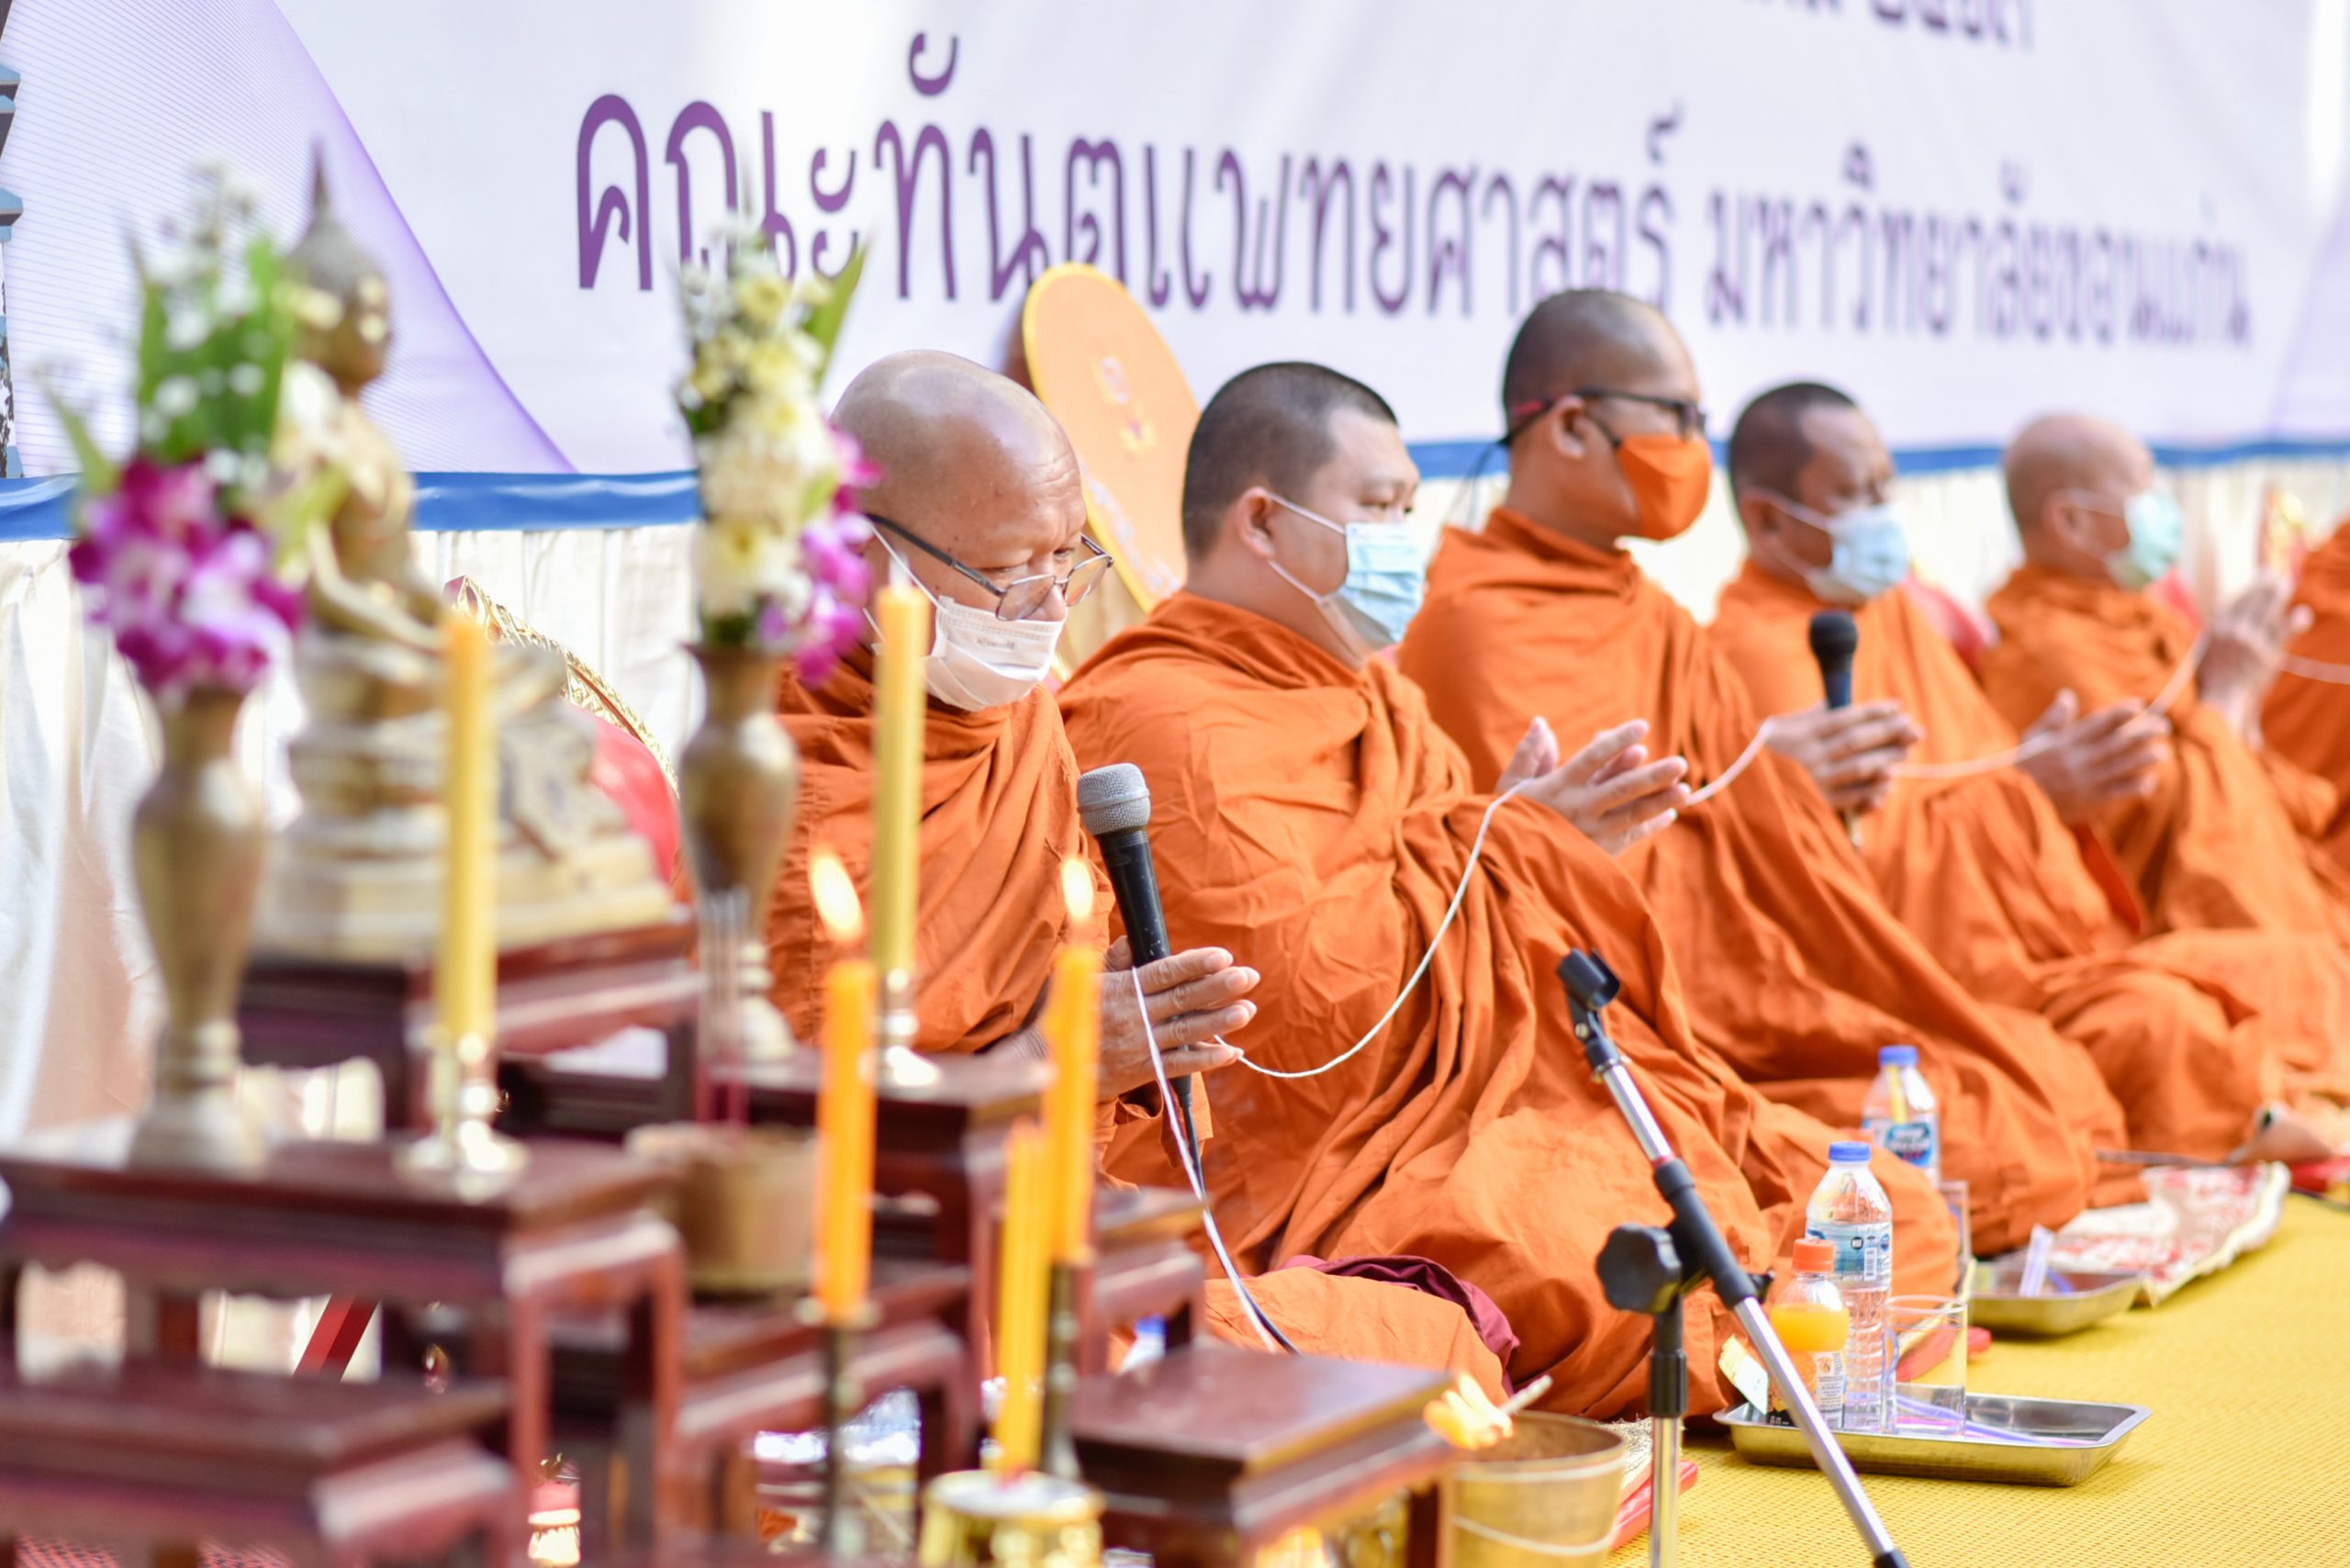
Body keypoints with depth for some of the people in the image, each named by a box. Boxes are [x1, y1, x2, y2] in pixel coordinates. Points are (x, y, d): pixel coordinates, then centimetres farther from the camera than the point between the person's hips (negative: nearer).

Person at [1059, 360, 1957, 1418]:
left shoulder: (1368, 699, 22)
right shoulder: (1167, 726, -11)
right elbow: (1301, 1005, -19)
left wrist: (1545, 836, 6)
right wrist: (1493, 838, -7)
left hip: (1535, 1109, 10)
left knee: (1904, 1222, -2)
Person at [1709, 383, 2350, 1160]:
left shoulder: (1897, 613, 18)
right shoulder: (1757, 653, -12)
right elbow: (1843, 858, -21)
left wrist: (2073, 787, 1)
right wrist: (2025, 794, -25)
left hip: (2055, 948, 10)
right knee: (2159, 1019, -31)